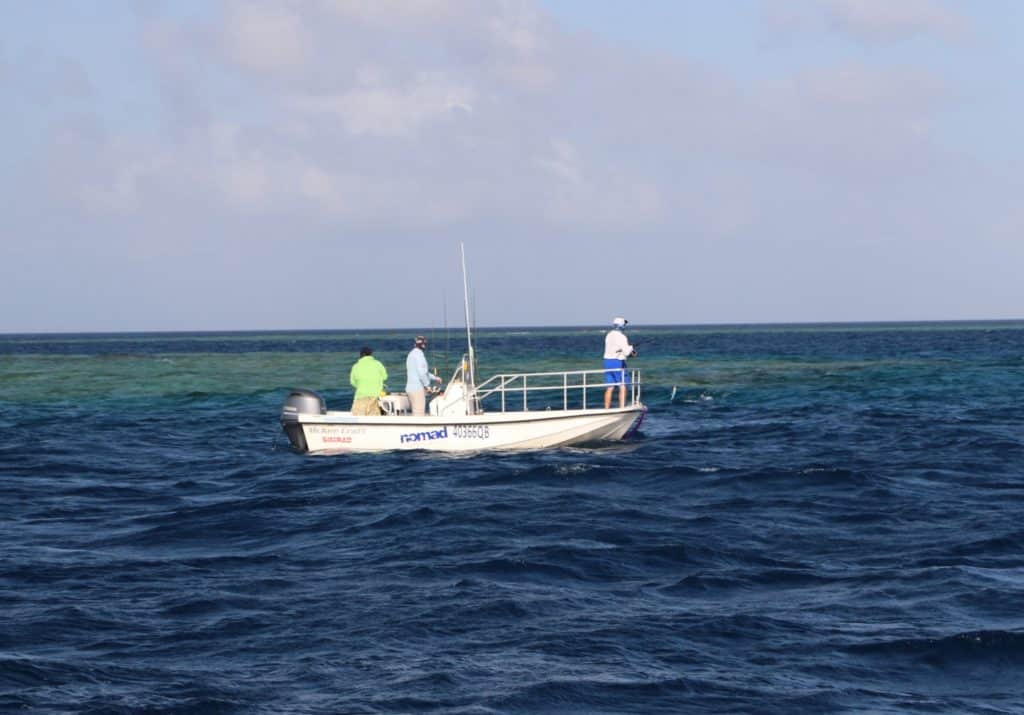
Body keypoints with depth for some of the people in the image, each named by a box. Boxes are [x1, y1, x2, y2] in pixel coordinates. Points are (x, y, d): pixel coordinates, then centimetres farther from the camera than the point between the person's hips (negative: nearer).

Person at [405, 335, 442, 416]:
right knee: (419, 413, -11)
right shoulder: (418, 354, -13)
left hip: (411, 388, 10)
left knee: (416, 414, 12)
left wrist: (434, 378, 32)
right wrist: (427, 385, -9)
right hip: (418, 388, -10)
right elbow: (421, 372, -20)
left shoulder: (411, 354, 19)